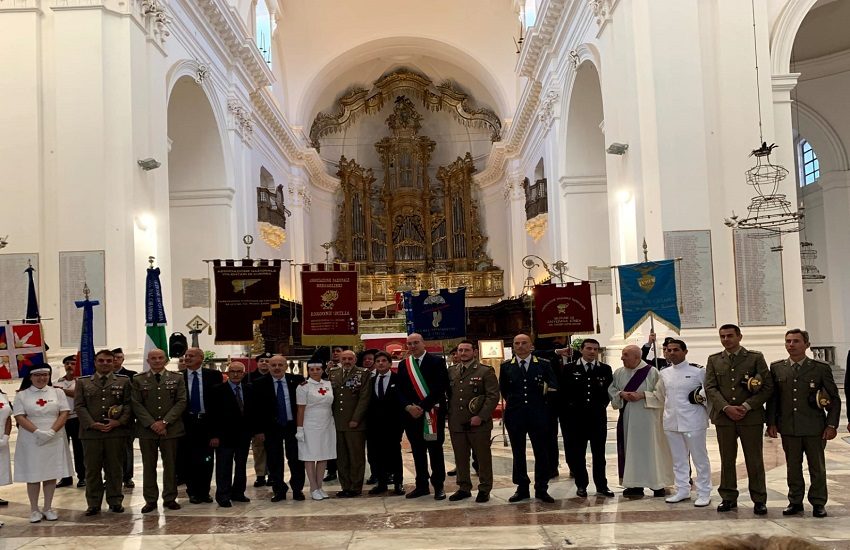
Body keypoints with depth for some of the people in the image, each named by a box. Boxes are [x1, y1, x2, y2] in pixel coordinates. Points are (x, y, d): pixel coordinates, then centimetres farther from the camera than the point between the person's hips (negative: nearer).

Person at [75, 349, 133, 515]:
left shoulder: (123, 381, 9)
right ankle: (93, 504, 12)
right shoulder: (83, 382, 10)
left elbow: (128, 404, 3)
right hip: (91, 432, 0)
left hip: (116, 432, 0)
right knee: (92, 469, 4)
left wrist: (119, 422, -11)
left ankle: (115, 501, 14)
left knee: (115, 468, 5)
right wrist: (92, 424, -10)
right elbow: (79, 406, 2)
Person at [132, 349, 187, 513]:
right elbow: (136, 404, 0)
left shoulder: (177, 378, 6)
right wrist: (152, 424, -11)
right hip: (147, 429, 0)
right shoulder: (138, 380, 6)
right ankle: (150, 500, 11)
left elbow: (181, 402, 0)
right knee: (149, 466, 4)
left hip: (171, 429, 0)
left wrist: (164, 422, -11)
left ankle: (170, 498, 14)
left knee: (170, 465, 4)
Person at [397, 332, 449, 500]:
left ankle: (438, 486, 9)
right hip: (411, 414, 4)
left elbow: (441, 387, -12)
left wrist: (423, 406, -16)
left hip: (433, 412, -4)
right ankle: (421, 485, 18)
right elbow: (400, 390, 8)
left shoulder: (437, 361, -4)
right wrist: (409, 407, -11)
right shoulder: (403, 365, 11)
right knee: (417, 451, 9)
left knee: (435, 450, 2)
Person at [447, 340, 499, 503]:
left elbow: (493, 396, -9)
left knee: (483, 457, 5)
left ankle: (484, 489, 16)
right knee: (460, 458, 11)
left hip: (478, 423, -4)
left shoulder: (485, 371, -4)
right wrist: (447, 413, 3)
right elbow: (447, 393, 17)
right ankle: (464, 488, 23)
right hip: (456, 423, 4)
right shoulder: (451, 371, 11)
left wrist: (481, 416, -16)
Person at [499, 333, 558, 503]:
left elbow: (554, 387, 6)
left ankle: (541, 489, 13)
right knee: (518, 453, 7)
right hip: (515, 416, 1)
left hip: (538, 415, -1)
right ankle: (522, 488, 17)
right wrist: (513, 402, 11)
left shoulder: (543, 365, 2)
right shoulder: (506, 367, 5)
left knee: (541, 452, 3)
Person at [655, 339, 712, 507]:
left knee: (700, 458, 2)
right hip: (671, 422, 6)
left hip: (693, 421, -5)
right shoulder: (664, 373, 10)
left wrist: (700, 395, -11)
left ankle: (704, 493, 11)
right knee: (678, 459, 14)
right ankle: (682, 490, 24)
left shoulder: (698, 371, -7)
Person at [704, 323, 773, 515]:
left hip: (751, 416, -2)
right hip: (723, 417, 2)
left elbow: (768, 386, -2)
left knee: (754, 460, 3)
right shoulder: (714, 360, 9)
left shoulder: (755, 358, 2)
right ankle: (729, 498, 16)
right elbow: (710, 388, 3)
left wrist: (746, 406, -11)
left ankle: (759, 500, 12)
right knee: (727, 460, 8)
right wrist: (726, 408, -12)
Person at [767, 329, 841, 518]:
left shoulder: (821, 368, 0)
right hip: (788, 428, 2)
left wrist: (831, 424, -4)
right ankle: (795, 502, 19)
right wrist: (771, 422, 3)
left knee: (817, 467, 6)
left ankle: (818, 503, 18)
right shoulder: (776, 368, 6)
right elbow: (772, 397, 9)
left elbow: (834, 398, 3)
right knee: (793, 467, 8)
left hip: (815, 428, -2)